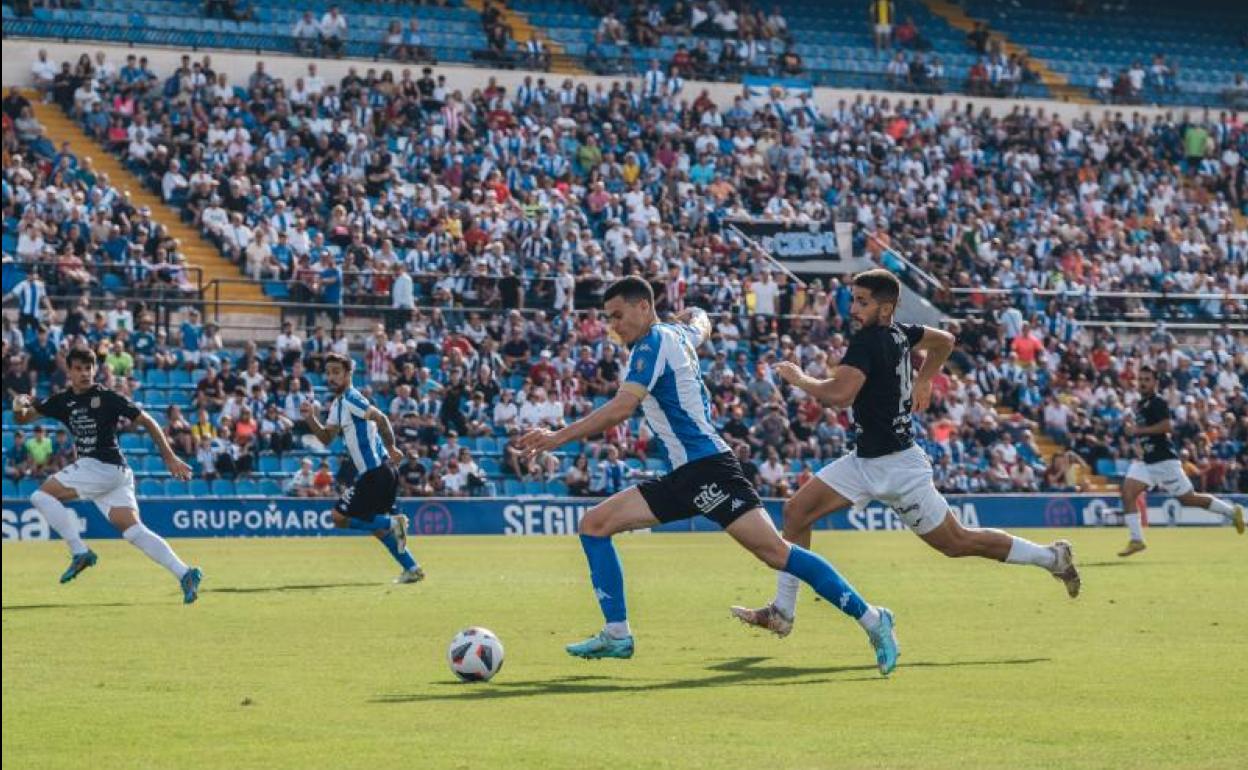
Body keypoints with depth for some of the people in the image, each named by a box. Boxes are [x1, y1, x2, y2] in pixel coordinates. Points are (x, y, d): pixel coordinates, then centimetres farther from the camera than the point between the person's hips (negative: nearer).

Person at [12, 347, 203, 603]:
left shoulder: (108, 398, -4)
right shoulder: (63, 401, 14)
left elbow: (147, 421, 0)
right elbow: (24, 418, 15)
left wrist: (170, 459, -2)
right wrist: (19, 407, -10)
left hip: (105, 466, -7)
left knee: (42, 495, -7)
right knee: (133, 530, -2)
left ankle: (80, 552, -8)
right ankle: (184, 574, -7)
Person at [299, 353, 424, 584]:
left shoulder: (350, 399, -12)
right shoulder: (338, 404, 17)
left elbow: (380, 418, -25)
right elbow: (326, 438, 18)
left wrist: (391, 448, -23)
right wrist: (311, 418, 4)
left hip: (376, 473, -10)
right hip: (375, 472, 10)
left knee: (340, 517, -7)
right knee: (378, 526, 18)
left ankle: (392, 523, -7)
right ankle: (412, 570, 19)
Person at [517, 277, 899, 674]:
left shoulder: (652, 344, -10)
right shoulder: (676, 334, 16)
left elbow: (621, 407, -21)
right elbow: (699, 320, 41)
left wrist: (558, 437, -22)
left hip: (706, 468, -10)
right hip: (684, 477, 10)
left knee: (775, 552, -15)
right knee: (594, 524, 5)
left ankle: (870, 619, -10)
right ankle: (617, 634, 3)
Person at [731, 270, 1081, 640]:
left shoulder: (867, 342, -22)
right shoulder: (898, 333, 4)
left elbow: (839, 394, -35)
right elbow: (944, 340, 21)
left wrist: (799, 378, -17)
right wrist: (922, 381, 25)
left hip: (896, 467, -10)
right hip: (866, 460, 10)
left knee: (956, 543, 2)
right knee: (796, 511, 1)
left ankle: (1052, 557, 18)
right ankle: (782, 612, 4)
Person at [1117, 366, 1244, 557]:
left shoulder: (1157, 403, -11)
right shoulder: (1140, 405, 15)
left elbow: (1166, 426, -24)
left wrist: (1137, 430, -23)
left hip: (1164, 460, -8)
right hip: (1146, 461, 8)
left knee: (1187, 498, 0)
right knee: (1127, 491, -10)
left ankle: (1232, 511, 16)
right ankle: (1136, 540, -9)